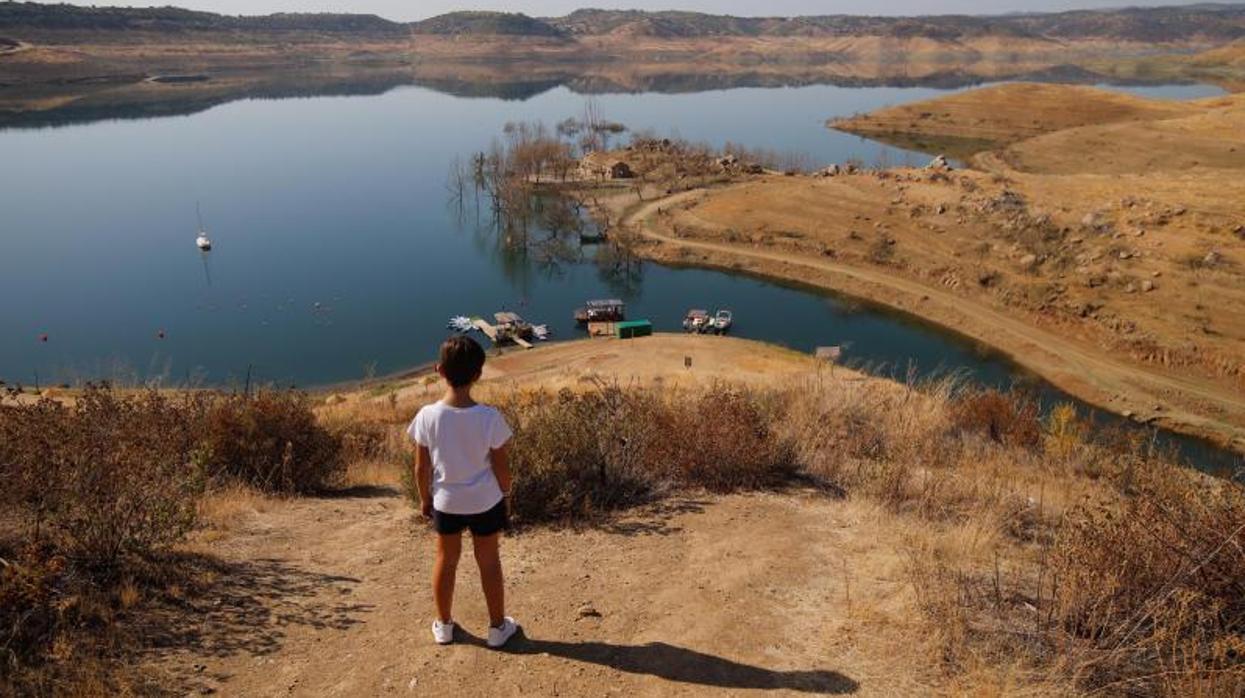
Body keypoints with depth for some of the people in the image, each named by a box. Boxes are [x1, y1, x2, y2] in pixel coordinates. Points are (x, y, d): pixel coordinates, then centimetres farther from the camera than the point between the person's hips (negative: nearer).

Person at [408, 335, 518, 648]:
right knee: (489, 563, 17)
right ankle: (498, 627, 32)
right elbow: (501, 466, -11)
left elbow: (422, 468, -8)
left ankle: (443, 625, 38)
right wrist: (506, 496, 7)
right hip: (485, 502, -1)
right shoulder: (490, 417, -22)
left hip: (445, 503, 1)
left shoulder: (427, 416, -19)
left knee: (446, 561, 22)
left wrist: (425, 499, 10)